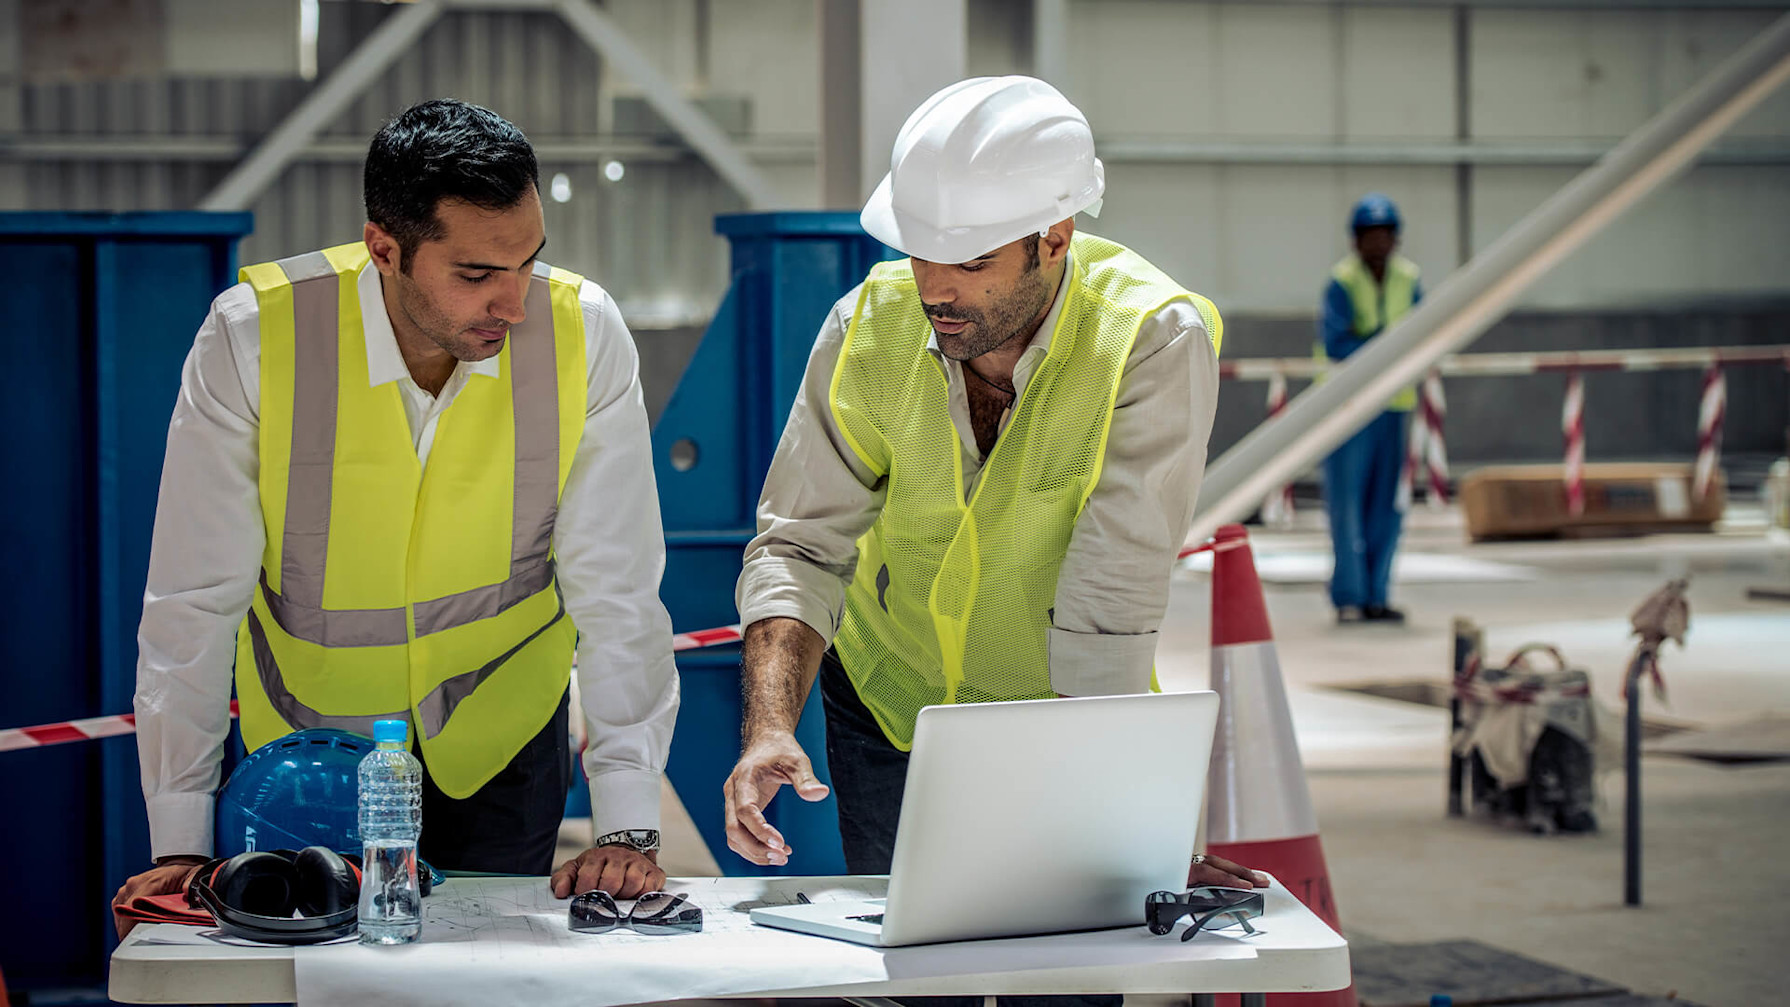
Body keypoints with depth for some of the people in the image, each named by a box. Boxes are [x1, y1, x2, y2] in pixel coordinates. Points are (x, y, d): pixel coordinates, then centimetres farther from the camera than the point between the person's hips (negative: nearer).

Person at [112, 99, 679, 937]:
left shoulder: (583, 335, -20)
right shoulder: (251, 338, -23)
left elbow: (616, 592, -17)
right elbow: (195, 603, -17)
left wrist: (629, 830, -23)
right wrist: (180, 846, -17)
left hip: (499, 743, 1)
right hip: (307, 738, 0)